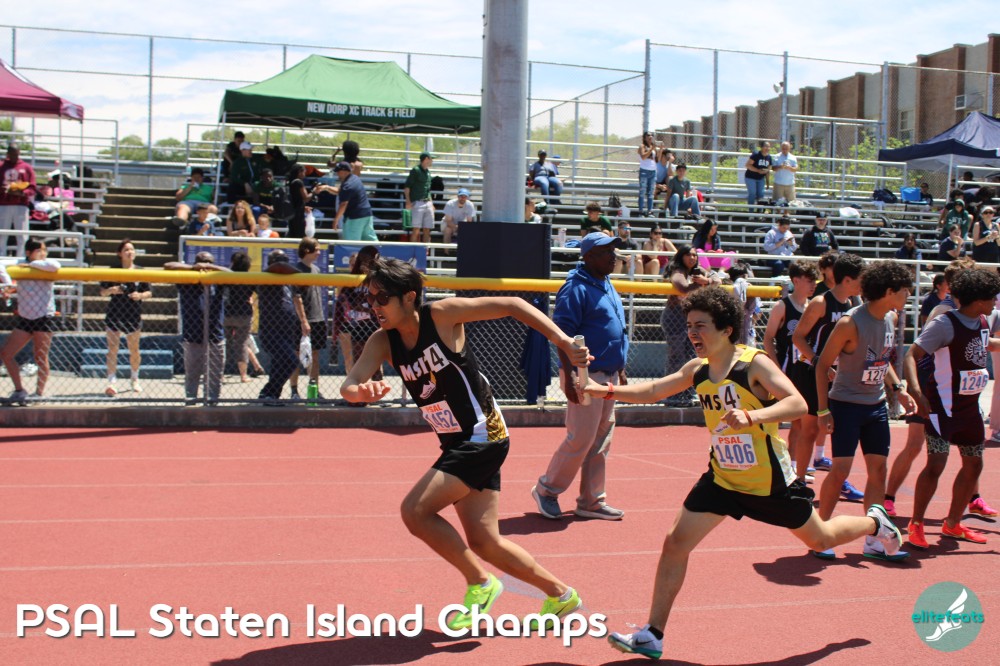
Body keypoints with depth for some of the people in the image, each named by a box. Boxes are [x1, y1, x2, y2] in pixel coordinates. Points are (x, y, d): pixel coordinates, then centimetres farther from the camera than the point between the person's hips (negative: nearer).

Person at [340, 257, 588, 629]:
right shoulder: (383, 341, -1)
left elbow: (512, 305, -10)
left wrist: (564, 342, -17)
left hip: (483, 436, -7)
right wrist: (360, 391, -40)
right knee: (485, 544, 10)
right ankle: (560, 595, 30)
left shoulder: (443, 314, -16)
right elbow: (349, 385, -15)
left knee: (416, 510, -17)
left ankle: (480, 584, 2)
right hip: (457, 444, 7)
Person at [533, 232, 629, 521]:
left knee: (601, 441, 12)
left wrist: (620, 370, 20)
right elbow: (562, 334, -19)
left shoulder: (608, 286, 15)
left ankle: (592, 500, 21)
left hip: (609, 375, 9)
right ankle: (547, 490, 13)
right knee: (581, 439, -6)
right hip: (586, 375, -9)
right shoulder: (576, 288, -13)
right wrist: (570, 378, -25)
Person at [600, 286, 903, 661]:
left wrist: (752, 416, -48)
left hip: (770, 480, -5)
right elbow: (652, 391, 3)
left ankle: (875, 523, 49)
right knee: (676, 543, -5)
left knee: (820, 539, 16)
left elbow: (798, 404, -32)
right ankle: (652, 635, 3)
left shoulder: (754, 364, -21)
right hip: (722, 478, 5)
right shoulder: (697, 370, -3)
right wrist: (607, 391, -13)